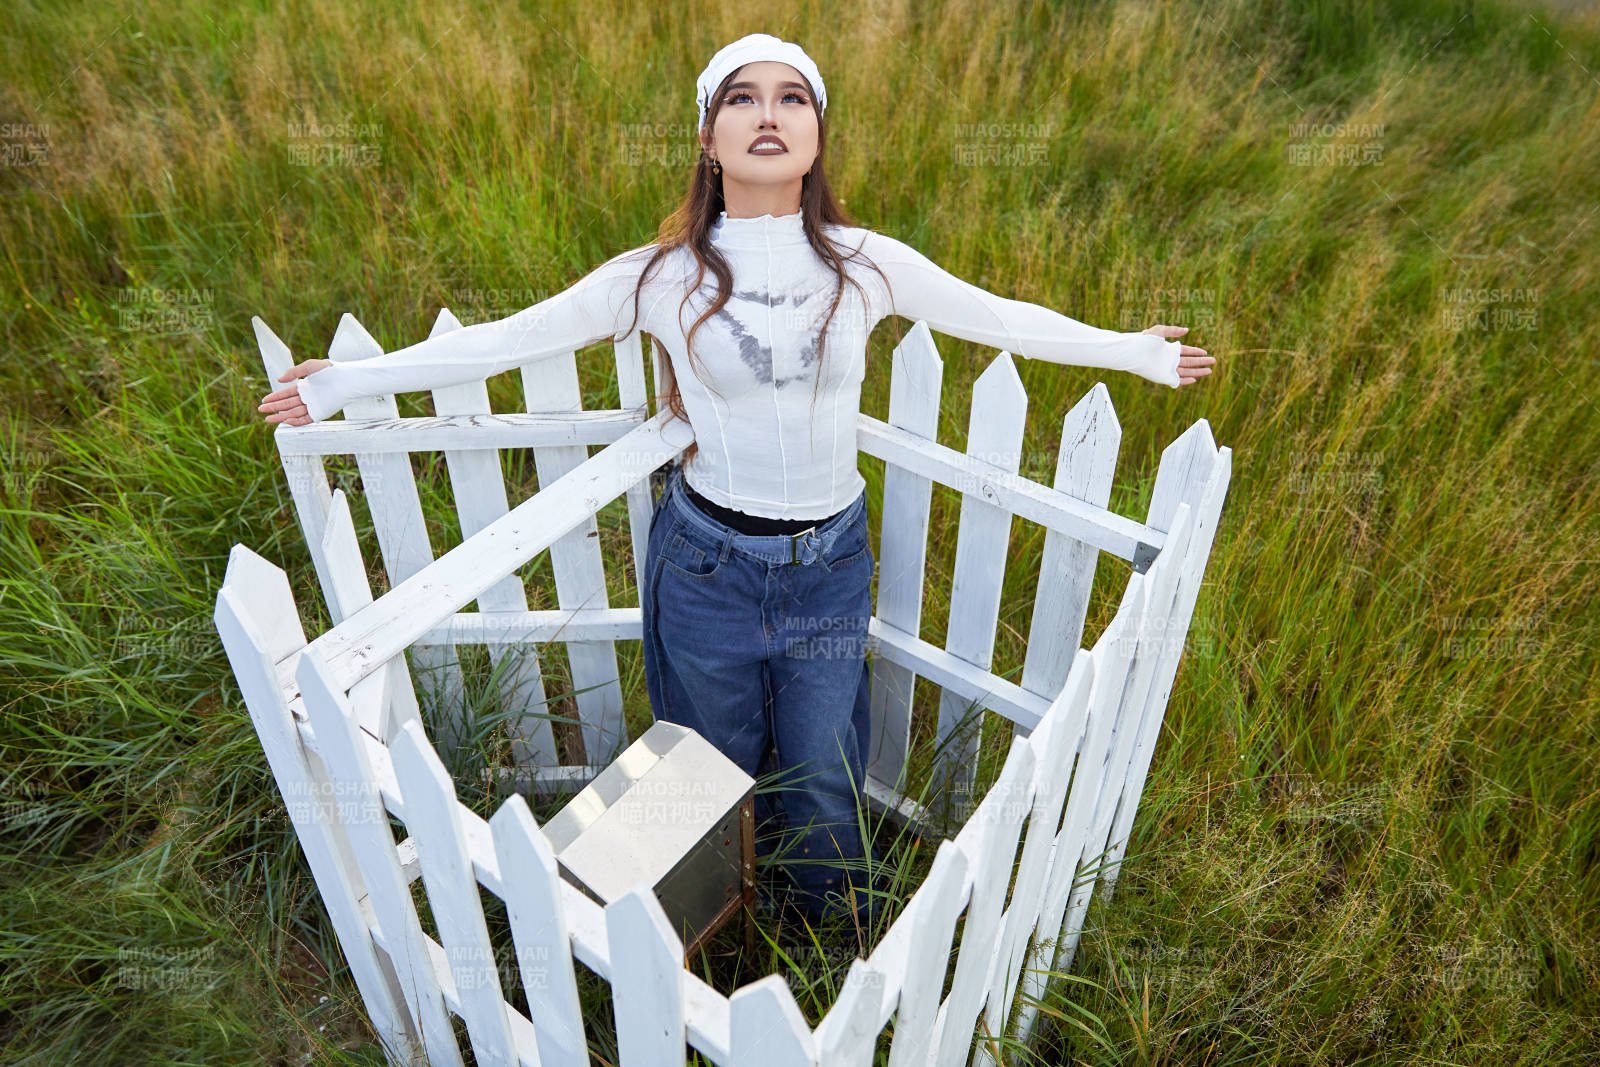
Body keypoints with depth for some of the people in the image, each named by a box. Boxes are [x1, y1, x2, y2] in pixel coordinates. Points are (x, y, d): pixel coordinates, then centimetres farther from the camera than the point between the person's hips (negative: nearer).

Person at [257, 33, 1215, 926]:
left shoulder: (866, 265, -6)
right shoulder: (664, 275, -9)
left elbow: (1002, 318, 5)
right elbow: (506, 340, -4)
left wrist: (1138, 353, 12)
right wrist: (345, 383, -2)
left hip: (831, 563, 1)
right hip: (708, 563, 0)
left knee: (824, 783, 13)